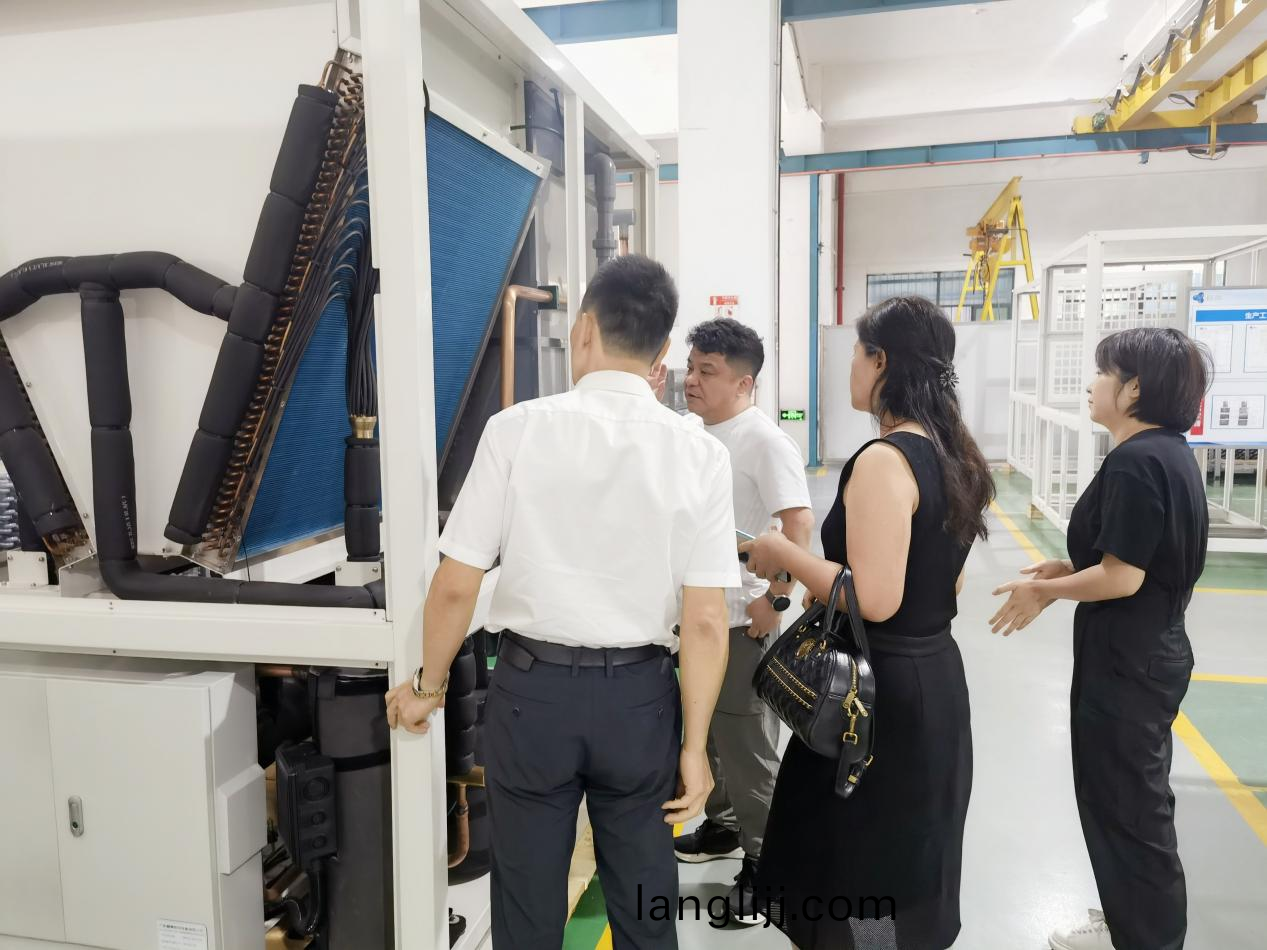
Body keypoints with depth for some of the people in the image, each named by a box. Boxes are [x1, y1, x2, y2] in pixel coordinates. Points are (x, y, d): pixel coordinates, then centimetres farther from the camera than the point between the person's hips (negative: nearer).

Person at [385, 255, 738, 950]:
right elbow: (705, 621, -8)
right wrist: (694, 744, 2)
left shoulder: (517, 430, -11)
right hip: (639, 696, 2)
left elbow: (456, 585, -8)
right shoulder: (698, 453, -8)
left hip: (533, 688, -1)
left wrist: (429, 686, 9)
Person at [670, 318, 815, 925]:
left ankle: (763, 861, 20)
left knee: (747, 744, 3)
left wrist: (776, 598, -24)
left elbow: (799, 522, -23)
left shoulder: (764, 441, -17)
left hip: (741, 620, -8)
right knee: (707, 733, 22)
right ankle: (722, 827, 41)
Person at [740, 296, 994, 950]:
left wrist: (784, 554, -15)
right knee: (906, 869, 24)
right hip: (935, 677, 9)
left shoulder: (884, 460, -21)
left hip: (884, 688, -9)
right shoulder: (954, 456, 8)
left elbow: (875, 599, -26)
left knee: (852, 879, 8)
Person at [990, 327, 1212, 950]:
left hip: (1126, 664, -10)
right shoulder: (1169, 453, 8)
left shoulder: (1136, 461, -23)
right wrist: (1068, 569, 10)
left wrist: (1044, 590, -11)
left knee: (1127, 806, 6)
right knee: (1131, 798, 22)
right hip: (1146, 654, 10)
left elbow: (1122, 577, -24)